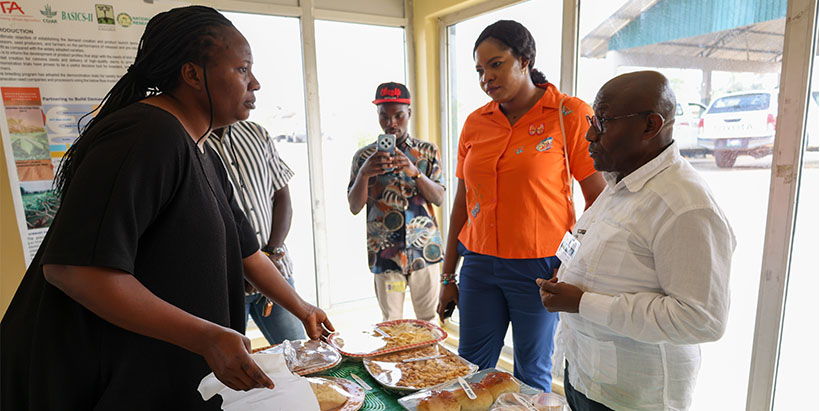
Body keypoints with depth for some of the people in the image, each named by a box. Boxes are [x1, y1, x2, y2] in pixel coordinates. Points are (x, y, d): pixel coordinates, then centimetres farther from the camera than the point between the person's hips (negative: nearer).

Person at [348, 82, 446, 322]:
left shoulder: (428, 151, 5)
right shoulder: (365, 156, 3)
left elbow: (439, 198, -3)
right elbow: (355, 207, -3)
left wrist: (414, 171, -21)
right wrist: (364, 173, -21)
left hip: (425, 249, 1)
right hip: (385, 253, 0)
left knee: (428, 321, 11)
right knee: (391, 325, 9)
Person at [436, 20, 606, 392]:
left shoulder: (570, 114, -6)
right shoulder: (475, 123, 6)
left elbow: (599, 198, -5)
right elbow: (462, 203, 9)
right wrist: (448, 276, 11)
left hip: (541, 267, -3)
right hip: (479, 264, 4)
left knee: (532, 375, 12)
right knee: (469, 370, 13)